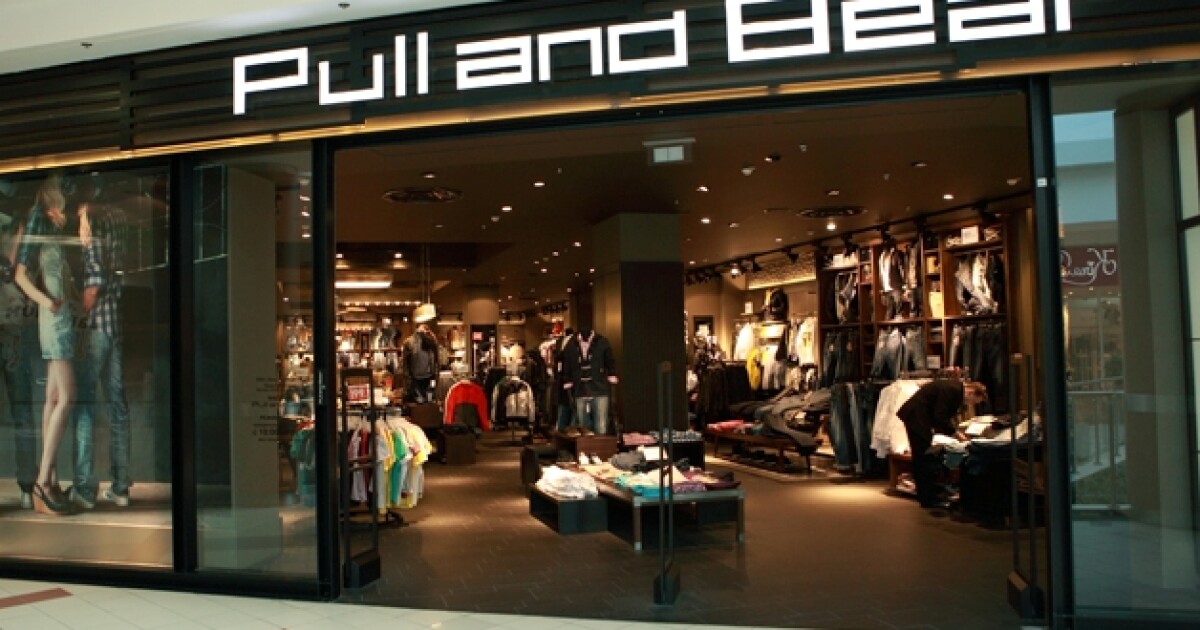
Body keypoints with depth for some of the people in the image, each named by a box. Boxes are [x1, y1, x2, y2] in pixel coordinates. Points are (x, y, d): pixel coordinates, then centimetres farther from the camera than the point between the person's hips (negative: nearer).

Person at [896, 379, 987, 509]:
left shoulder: (956, 389, 9)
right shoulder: (951, 389, -21)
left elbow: (946, 417, 16)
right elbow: (940, 418, -23)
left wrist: (955, 432, 6)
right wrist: (956, 433, -14)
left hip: (917, 417, 10)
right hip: (916, 417, -10)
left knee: (921, 458, 13)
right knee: (926, 458, -7)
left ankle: (926, 498, 19)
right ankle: (930, 499, -3)